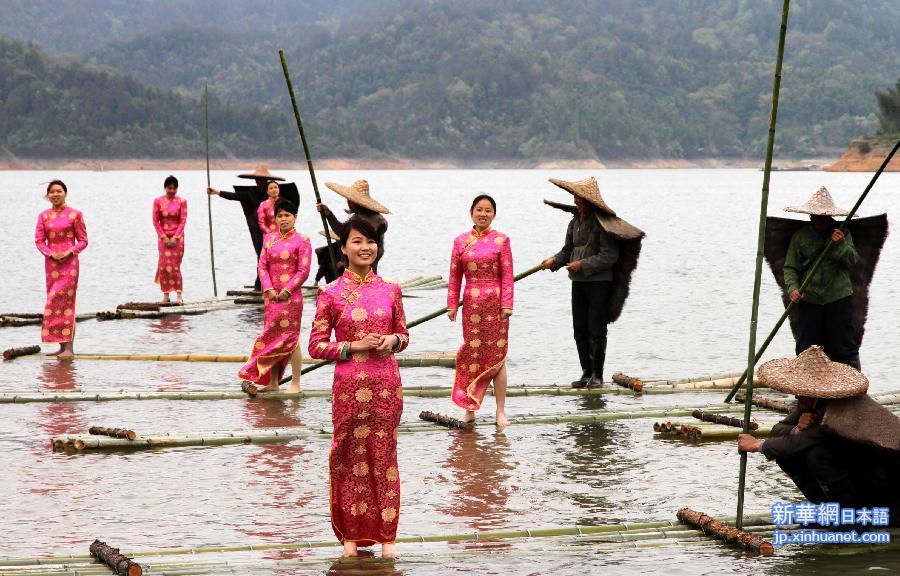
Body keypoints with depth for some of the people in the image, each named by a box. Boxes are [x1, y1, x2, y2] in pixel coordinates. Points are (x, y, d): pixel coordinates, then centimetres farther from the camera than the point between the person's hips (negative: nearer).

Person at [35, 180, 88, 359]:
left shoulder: (74, 215, -2)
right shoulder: (44, 216, 8)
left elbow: (83, 241, -1)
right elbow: (39, 240, 6)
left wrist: (69, 252, -17)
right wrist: (51, 253, -11)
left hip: (69, 262, -4)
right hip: (51, 263, 4)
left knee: (65, 302, -9)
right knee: (55, 302, 6)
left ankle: (69, 347, -9)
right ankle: (62, 346, 12)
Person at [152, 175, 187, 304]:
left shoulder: (181, 201, -1)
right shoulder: (158, 201, 0)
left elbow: (183, 221, -4)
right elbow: (155, 221, 0)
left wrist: (175, 238, -12)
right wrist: (163, 237, -8)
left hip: (177, 237, -1)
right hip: (163, 237, 1)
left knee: (175, 265, -4)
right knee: (164, 265, -1)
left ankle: (179, 295, -2)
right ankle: (166, 295, 3)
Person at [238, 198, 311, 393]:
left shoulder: (301, 241, -3)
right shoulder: (269, 238, 11)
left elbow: (303, 271, -8)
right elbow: (262, 265, 7)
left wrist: (286, 291, -14)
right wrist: (269, 289, -6)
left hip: (291, 296, -5)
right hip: (271, 295, 5)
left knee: (291, 337, -5)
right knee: (272, 337, 8)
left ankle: (295, 383, 1)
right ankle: (272, 382, 15)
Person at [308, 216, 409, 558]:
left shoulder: (390, 289, 5)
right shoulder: (332, 294, -3)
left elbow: (404, 335, 14)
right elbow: (316, 346, -2)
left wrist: (393, 340, -8)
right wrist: (354, 346, -14)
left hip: (386, 384, 2)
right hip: (350, 385, -2)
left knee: (384, 457, 7)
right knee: (350, 458, 5)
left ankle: (386, 535, 15)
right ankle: (351, 534, 16)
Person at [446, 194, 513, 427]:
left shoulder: (501, 240, 1)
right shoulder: (461, 241, 7)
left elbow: (507, 275, -2)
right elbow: (455, 276, 8)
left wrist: (507, 304, -8)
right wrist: (452, 304, 4)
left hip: (495, 303, -2)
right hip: (471, 303, 2)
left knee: (496, 356, 0)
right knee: (472, 354, 4)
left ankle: (500, 411, 6)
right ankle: (470, 409, 11)